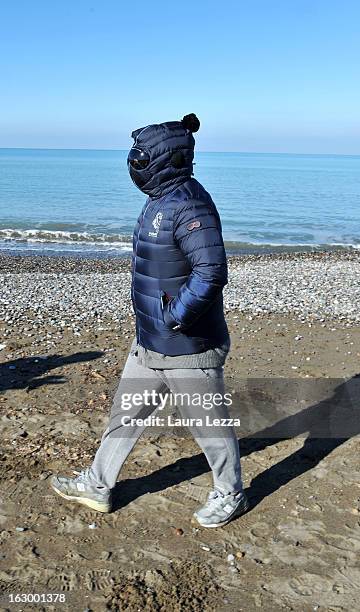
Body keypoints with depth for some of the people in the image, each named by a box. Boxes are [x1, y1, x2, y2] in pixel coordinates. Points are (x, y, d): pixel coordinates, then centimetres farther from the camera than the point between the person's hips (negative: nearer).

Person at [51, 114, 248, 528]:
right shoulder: (161, 199, 9)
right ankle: (96, 486, 35)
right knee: (125, 414, 18)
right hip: (149, 343, 10)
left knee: (210, 425, 10)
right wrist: (157, 320, 17)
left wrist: (175, 317, -23)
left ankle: (230, 497, 33)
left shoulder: (189, 205, -22)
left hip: (188, 348, -10)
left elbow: (212, 272, -31)